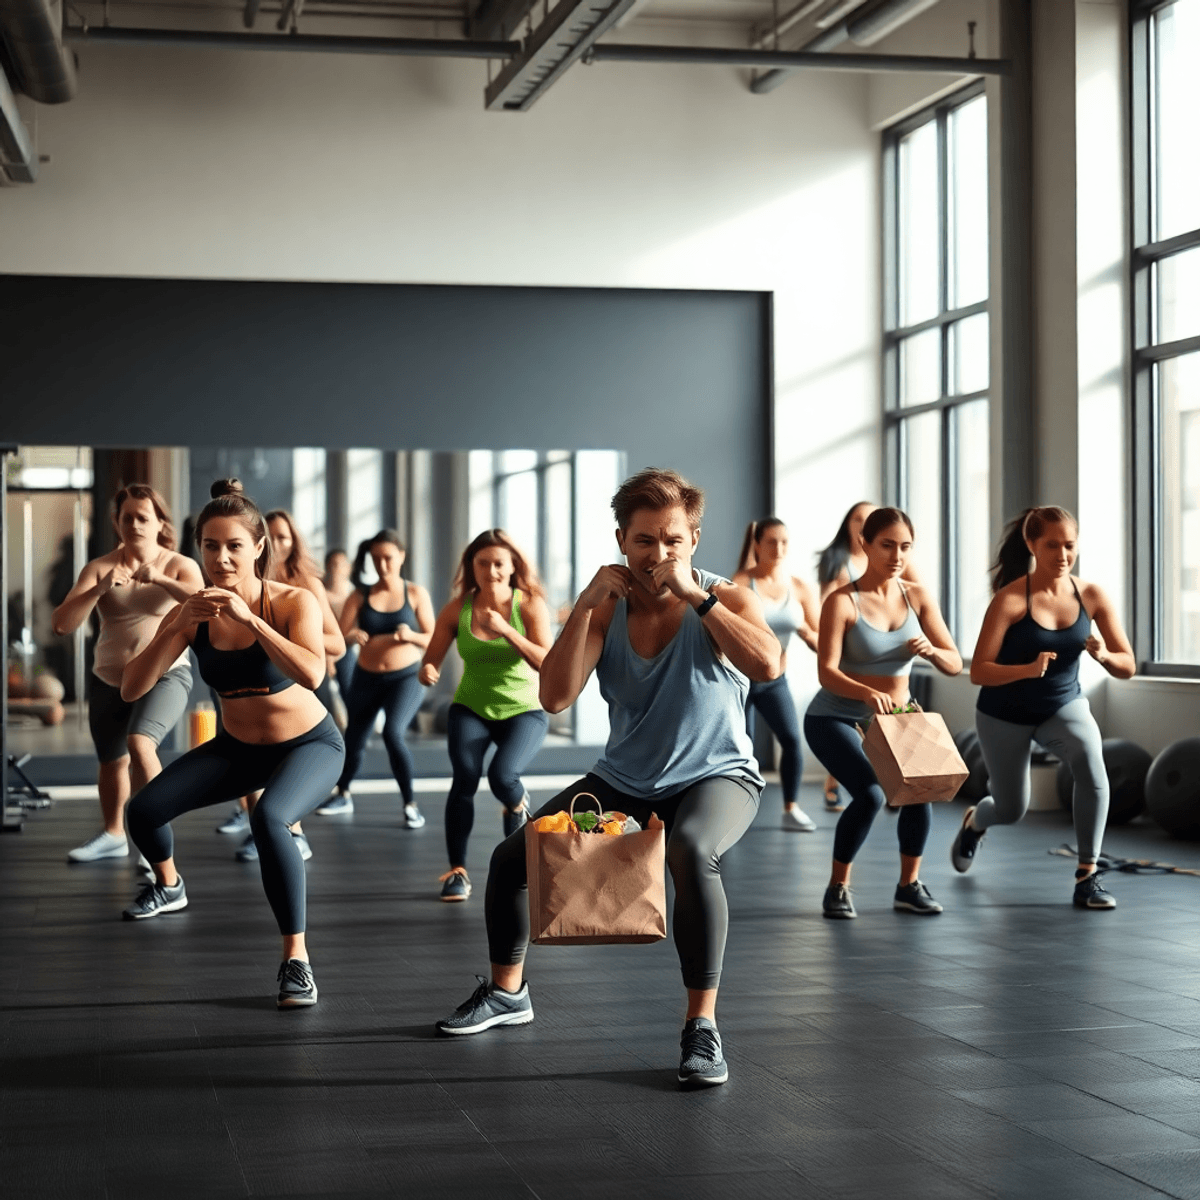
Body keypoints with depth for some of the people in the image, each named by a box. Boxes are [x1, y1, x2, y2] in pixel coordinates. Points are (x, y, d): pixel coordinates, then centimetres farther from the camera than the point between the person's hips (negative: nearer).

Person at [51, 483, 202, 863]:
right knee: (111, 761, 19)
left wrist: (161, 580, -36)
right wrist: (99, 589, -27)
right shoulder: (99, 567, -4)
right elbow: (61, 625, -13)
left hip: (166, 675, -4)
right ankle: (113, 835, 43)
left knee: (140, 745, -28)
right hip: (110, 680, 4)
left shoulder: (179, 566, -7)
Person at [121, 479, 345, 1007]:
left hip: (309, 744, -5)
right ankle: (168, 886, 29)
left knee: (268, 819, -35)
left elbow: (311, 675, -41)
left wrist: (249, 617, -44)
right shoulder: (191, 615, -12)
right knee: (144, 810, -7)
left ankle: (296, 957, -25)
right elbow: (131, 689, -19)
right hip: (238, 747, 5)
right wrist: (174, 628, -33)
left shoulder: (293, 602, -22)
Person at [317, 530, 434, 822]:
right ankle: (343, 795, 42)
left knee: (393, 734, -25)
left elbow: (432, 640, -4)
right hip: (366, 679, 3)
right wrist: (352, 636, -31)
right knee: (353, 738, 16)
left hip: (405, 678, -3)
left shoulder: (415, 594, -4)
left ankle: (410, 804, -12)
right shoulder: (361, 596, -2)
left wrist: (411, 635, -25)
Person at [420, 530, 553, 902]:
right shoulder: (458, 609, -8)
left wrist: (507, 631, -31)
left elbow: (548, 664, -22)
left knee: (502, 776, -25)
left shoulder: (530, 605, -12)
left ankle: (518, 805, 14)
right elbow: (431, 661, -5)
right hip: (471, 708, 2)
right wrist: (428, 672, -29)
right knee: (465, 777, -20)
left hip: (523, 709, -1)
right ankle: (457, 871, -8)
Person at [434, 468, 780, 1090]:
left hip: (715, 776, -5)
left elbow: (767, 666, -34)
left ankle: (702, 1026, -29)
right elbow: (555, 697, -17)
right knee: (512, 855, 1)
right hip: (624, 779, 5)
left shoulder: (726, 600, -13)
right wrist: (584, 606, -23)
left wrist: (696, 596, -32)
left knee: (690, 852, -38)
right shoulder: (606, 611, -5)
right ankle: (507, 992, 27)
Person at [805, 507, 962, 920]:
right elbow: (827, 672, -25)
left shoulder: (918, 598, -3)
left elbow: (954, 665, -3)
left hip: (893, 717, 4)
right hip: (835, 719, -4)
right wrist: (868, 693, -44)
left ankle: (909, 885, 1)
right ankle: (838, 887, -3)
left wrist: (931, 650, -26)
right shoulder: (843, 601, -16)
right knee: (869, 794, -25)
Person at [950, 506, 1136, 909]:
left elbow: (1127, 667, -9)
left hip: (1064, 705, 2)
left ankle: (1087, 876, -19)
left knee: (1091, 764, -30)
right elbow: (978, 671, -25)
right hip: (1005, 714, -2)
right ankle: (974, 822, 54)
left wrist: (1103, 654, -31)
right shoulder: (1011, 599, -23)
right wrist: (1028, 669, -41)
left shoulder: (1091, 596, -13)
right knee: (1012, 809, 14)